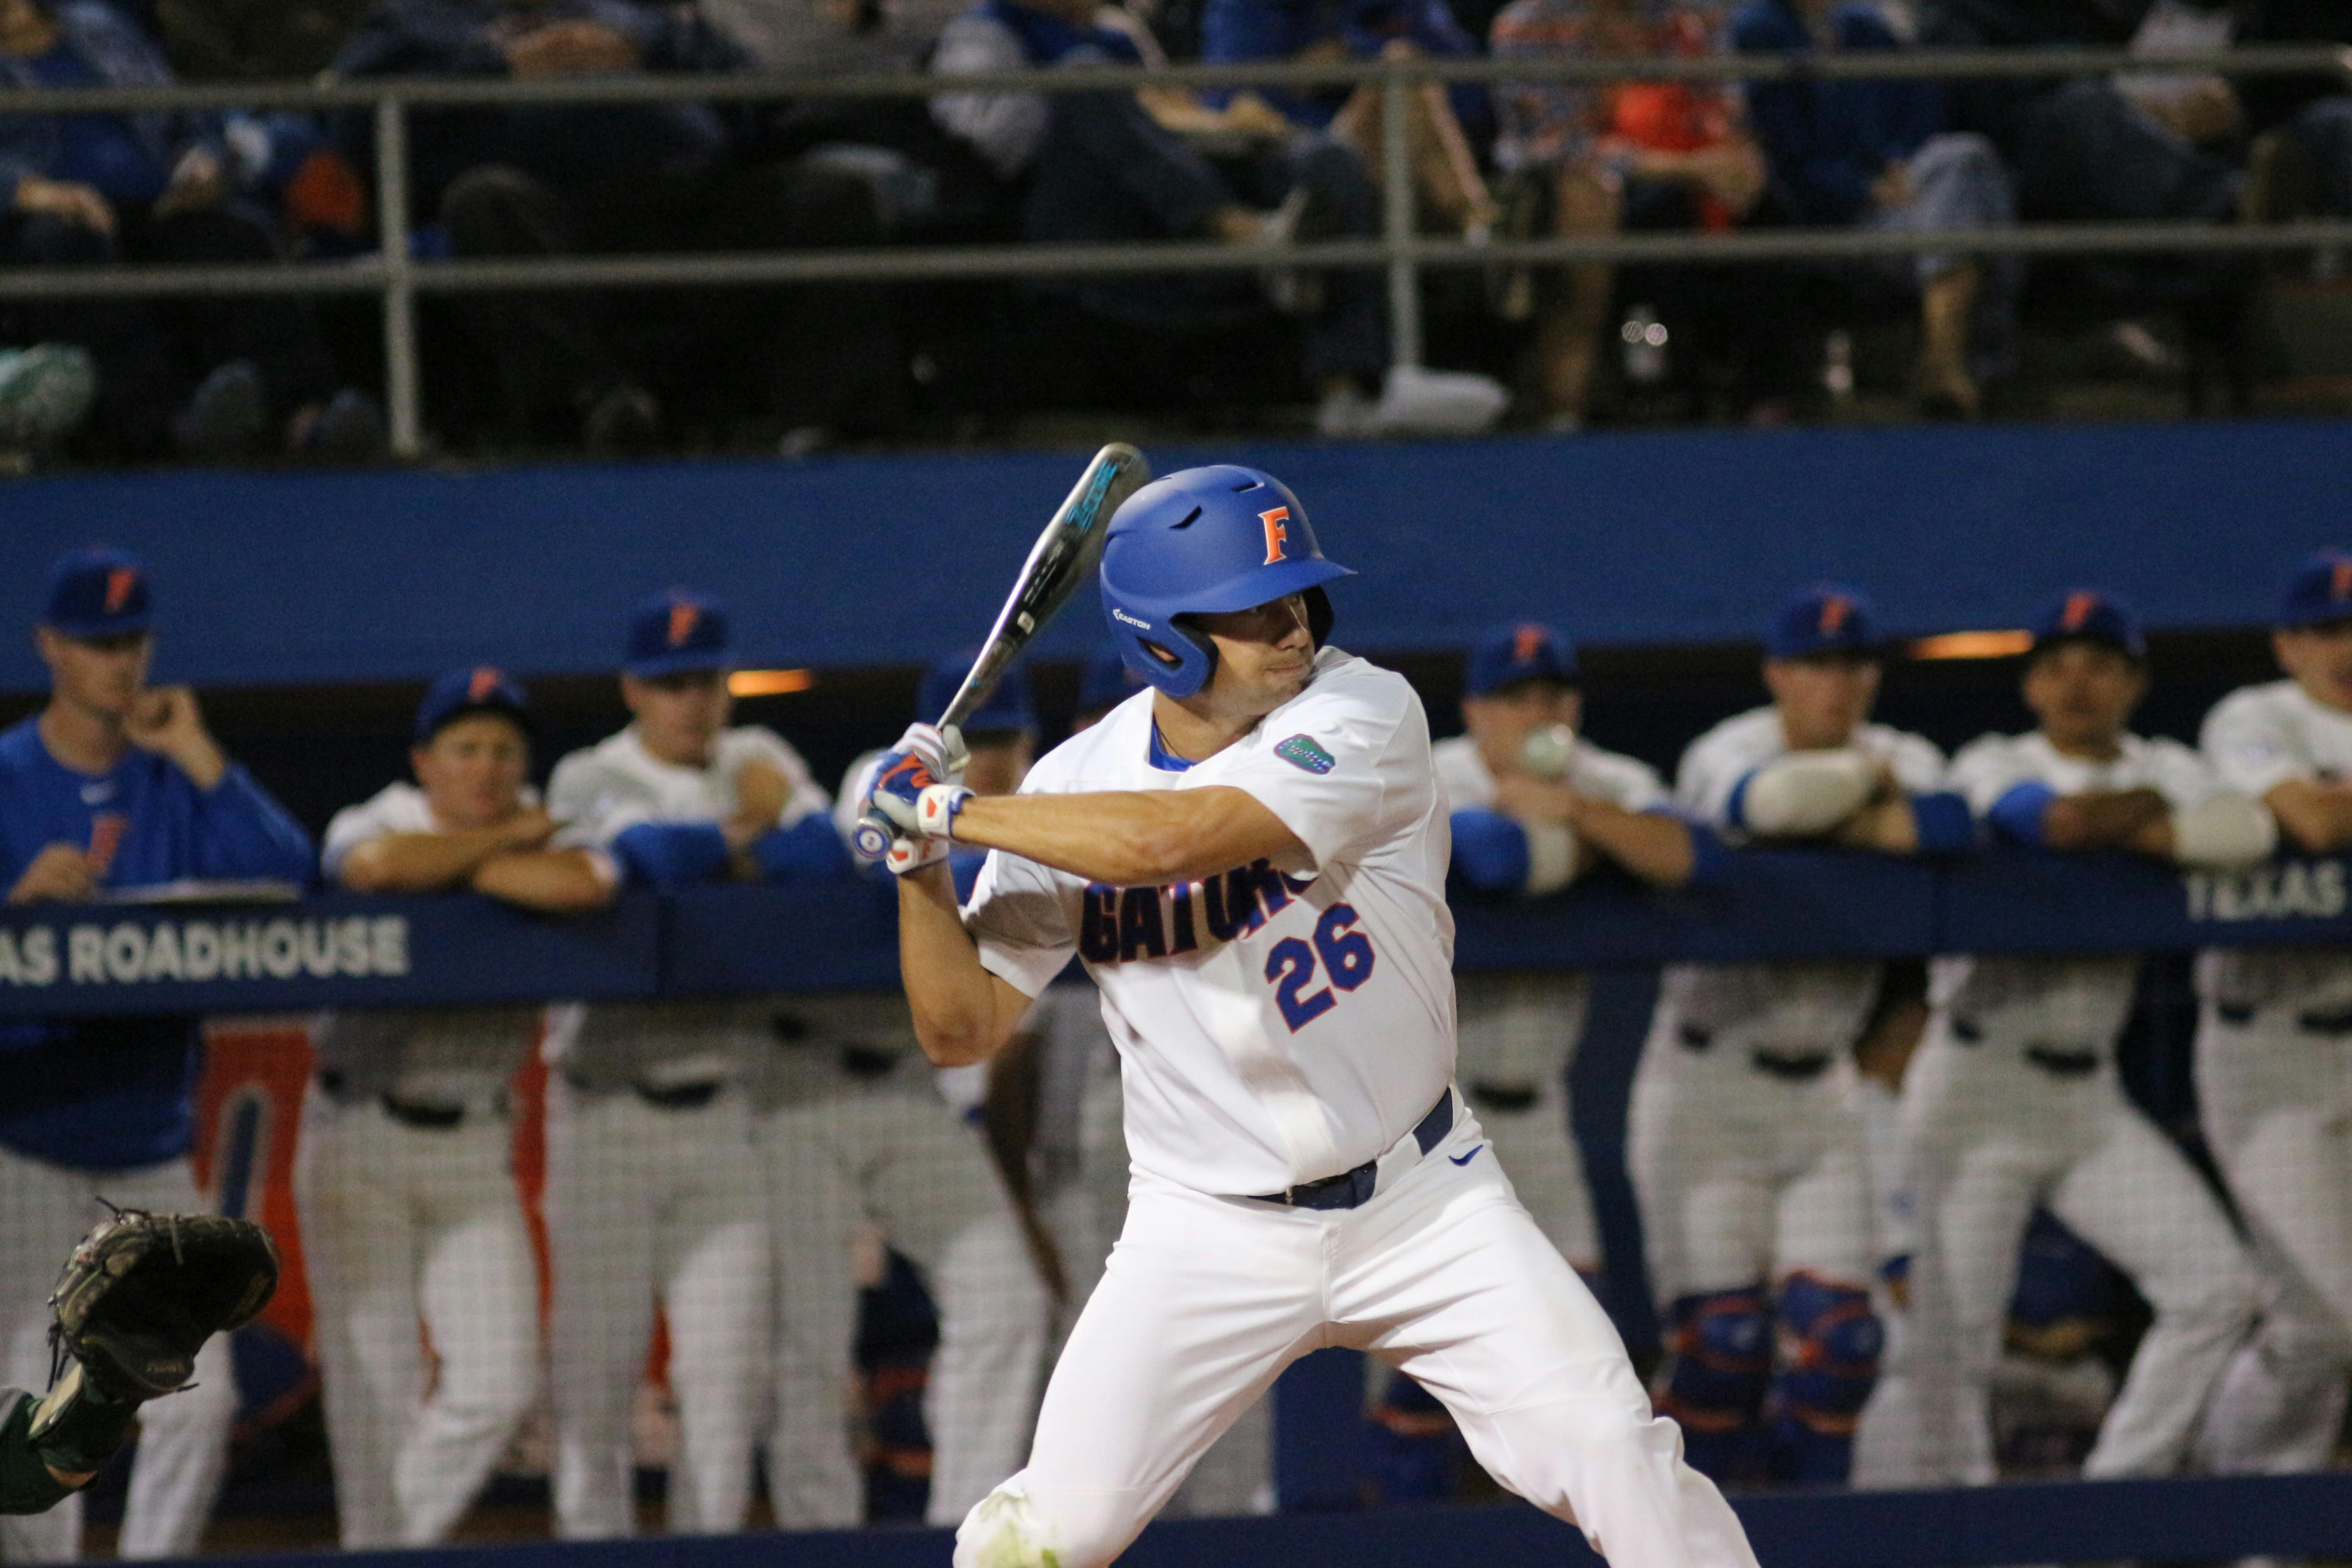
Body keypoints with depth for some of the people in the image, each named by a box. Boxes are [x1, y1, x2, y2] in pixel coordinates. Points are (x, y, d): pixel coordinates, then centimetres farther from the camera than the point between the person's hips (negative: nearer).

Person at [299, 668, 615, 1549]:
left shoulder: (550, 837, 2)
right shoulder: (380, 822, -4)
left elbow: (582, 887, -24)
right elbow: (376, 866, -31)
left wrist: (451, 867, -16)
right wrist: (505, 844, -17)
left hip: (473, 1145, 3)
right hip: (360, 1136, -3)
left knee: (500, 1383, -4)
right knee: (375, 1377, -6)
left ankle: (408, 1537, 15)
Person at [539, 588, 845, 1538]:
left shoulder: (757, 763, 11)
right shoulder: (590, 780, -1)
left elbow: (823, 860, -7)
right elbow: (646, 855, -21)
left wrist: (711, 852, -14)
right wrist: (748, 836, -6)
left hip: (725, 1115, 3)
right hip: (610, 1109, -3)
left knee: (727, 1370, 1)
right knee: (597, 1364, -4)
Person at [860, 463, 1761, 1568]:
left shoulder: (1363, 715, -15)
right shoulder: (1071, 788, -4)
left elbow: (1173, 839, -29)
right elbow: (961, 1030, -1)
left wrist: (952, 810, -21)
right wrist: (920, 861, -16)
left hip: (1420, 1202, -1)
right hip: (1211, 1230, 1)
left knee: (1614, 1456, -12)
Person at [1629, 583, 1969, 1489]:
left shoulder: (1899, 760, 4)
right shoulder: (1727, 753, -11)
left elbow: (1951, 821, -20)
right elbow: (1768, 800, -36)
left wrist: (1849, 824, -22)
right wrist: (1863, 779, -18)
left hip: (1819, 1092, 5)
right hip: (1703, 1087, -5)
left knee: (1839, 1338, -3)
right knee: (1721, 1337, -11)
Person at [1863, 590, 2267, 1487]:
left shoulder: (2162, 770, 10)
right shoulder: (1993, 765, -4)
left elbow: (2247, 832, -9)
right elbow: (2057, 820, -25)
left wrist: (2118, 831, -19)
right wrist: (2144, 804, -10)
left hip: (2090, 1100, 5)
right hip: (1979, 1087, -5)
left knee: (2215, 1286, -2)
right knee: (1957, 1326, -7)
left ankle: (2122, 1489, 7)